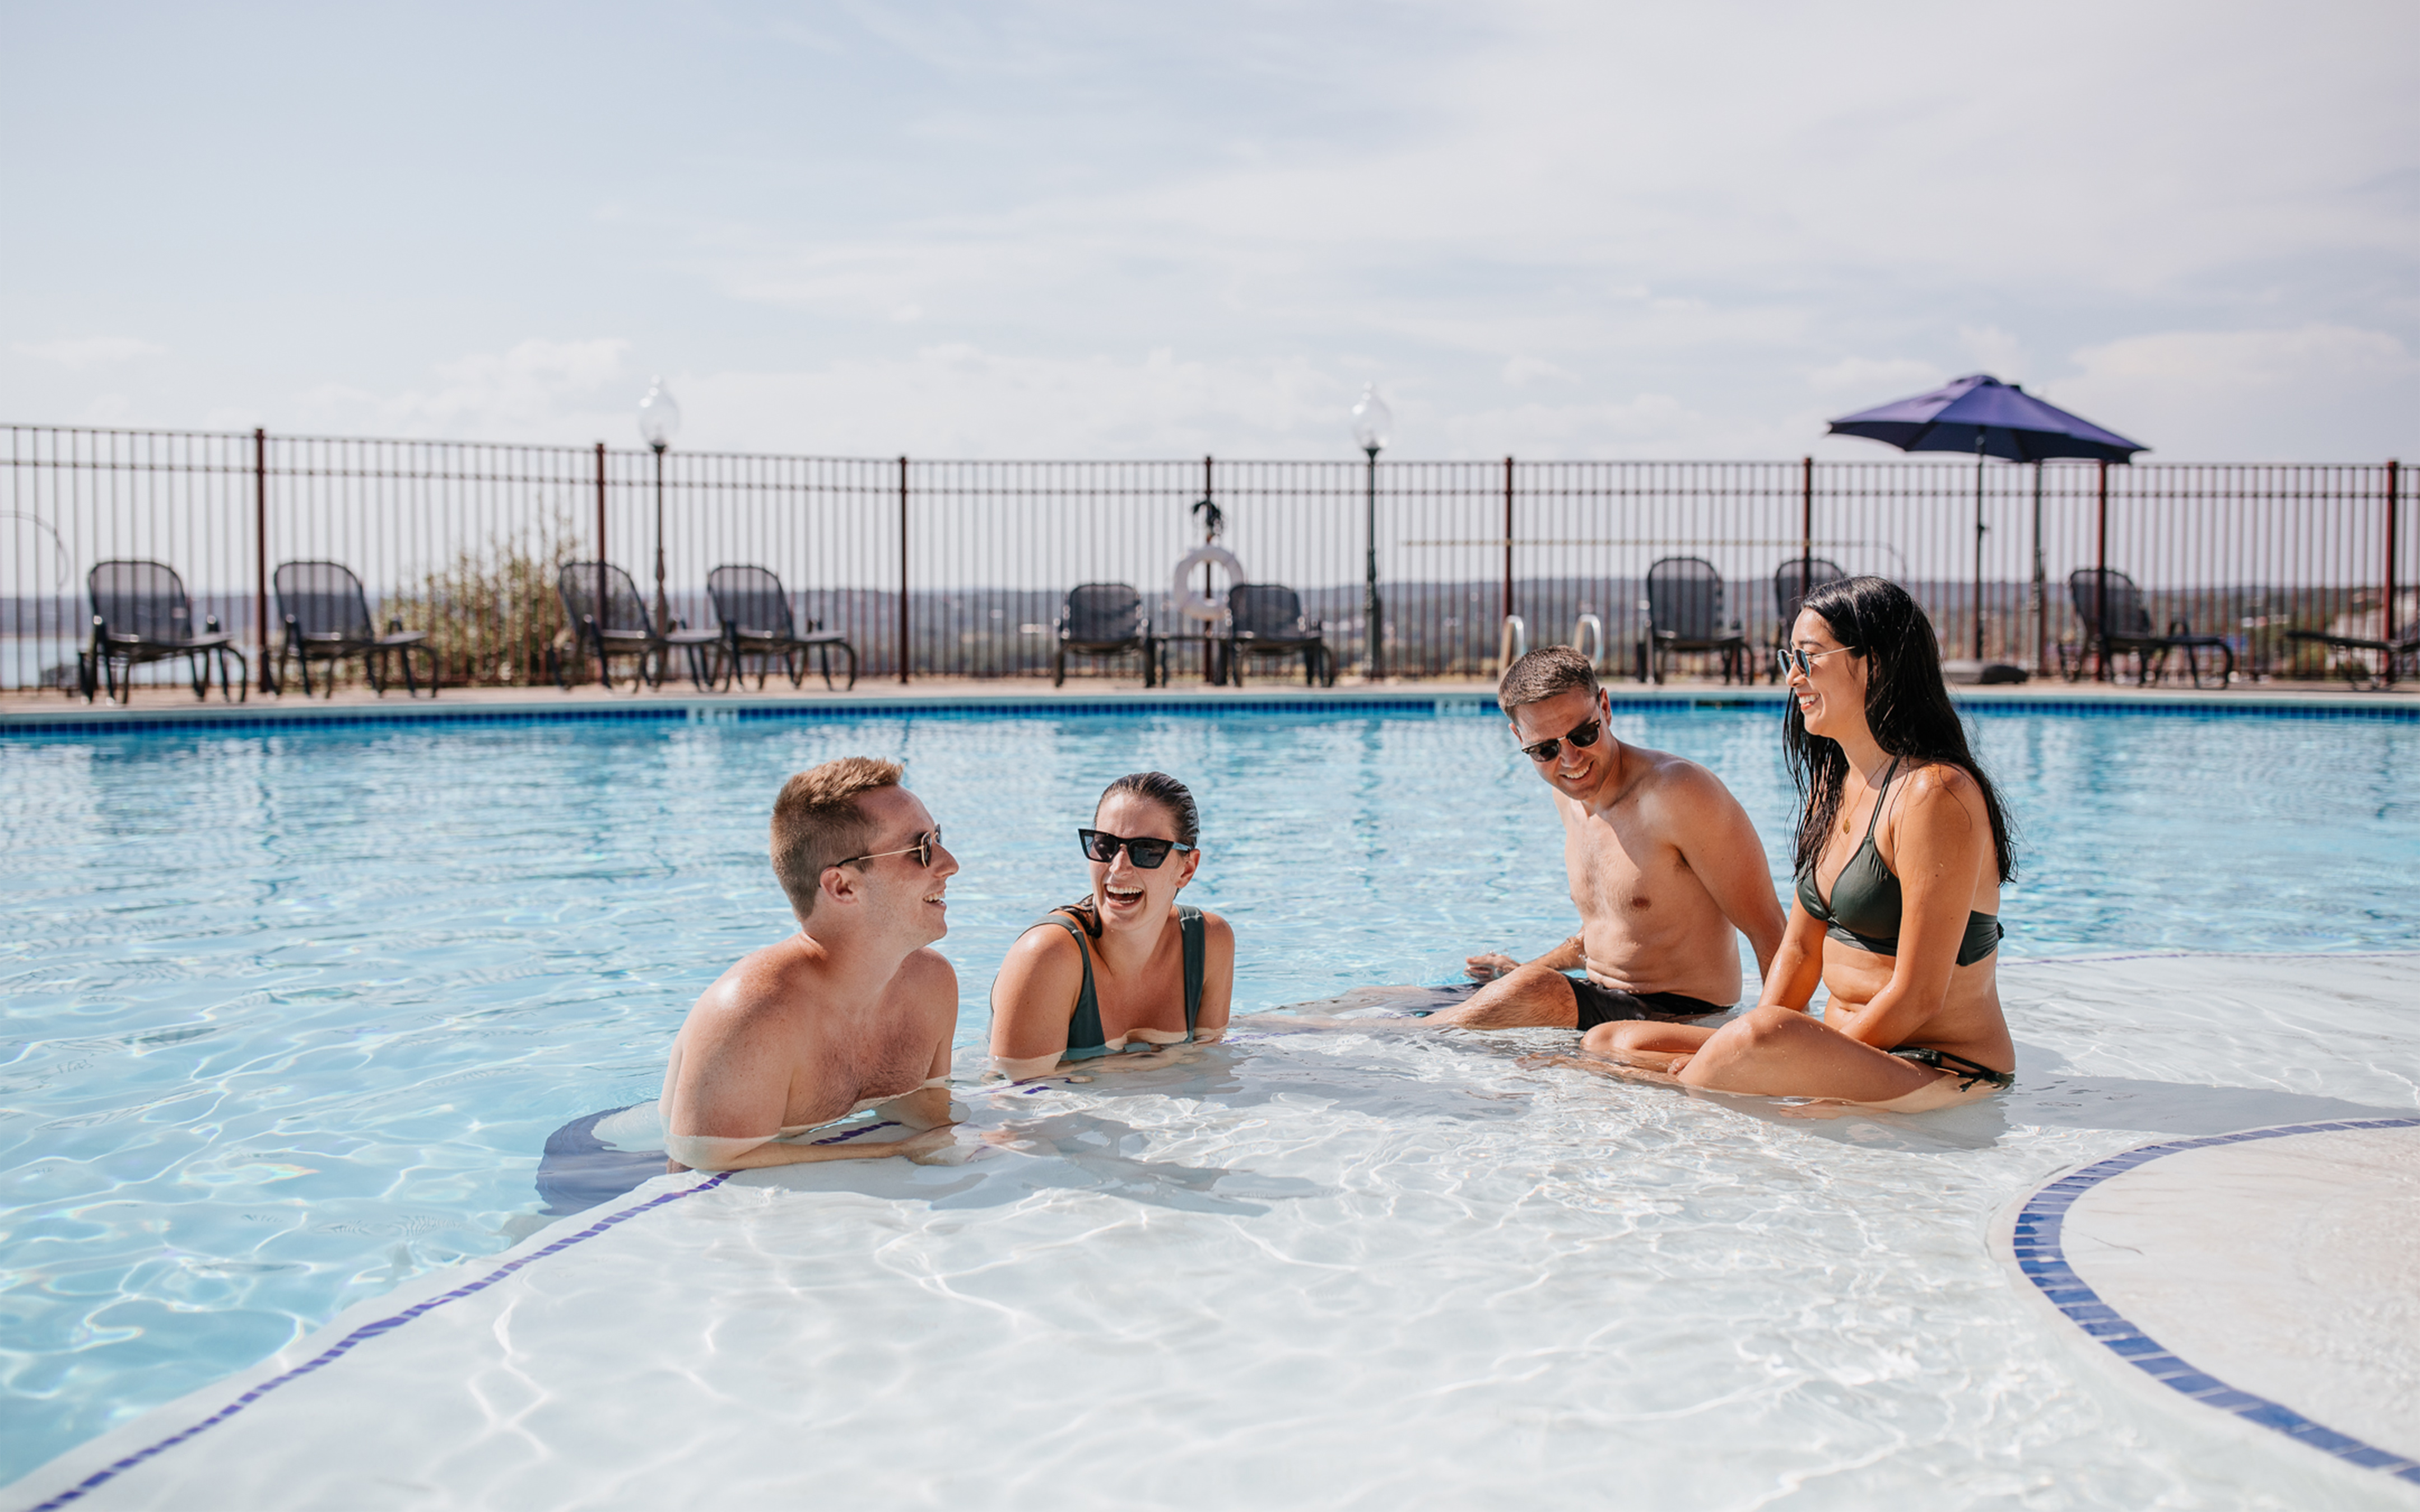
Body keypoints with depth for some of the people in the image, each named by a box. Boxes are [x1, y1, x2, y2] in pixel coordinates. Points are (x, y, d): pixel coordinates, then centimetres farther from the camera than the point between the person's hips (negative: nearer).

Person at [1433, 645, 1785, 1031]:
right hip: (1601, 1001, 8)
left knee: (1531, 991, -30)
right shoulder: (1568, 796, 6)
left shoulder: (1678, 793, -20)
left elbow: (1770, 933, -17)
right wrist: (1527, 972, 14)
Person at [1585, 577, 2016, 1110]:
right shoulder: (1833, 784, 11)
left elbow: (1917, 997, -20)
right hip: (1849, 1052, 8)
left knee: (1767, 1035, -37)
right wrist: (1739, 1055, -4)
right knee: (1608, 1042, -1)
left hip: (1942, 1075, -8)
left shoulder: (1934, 793, -18)